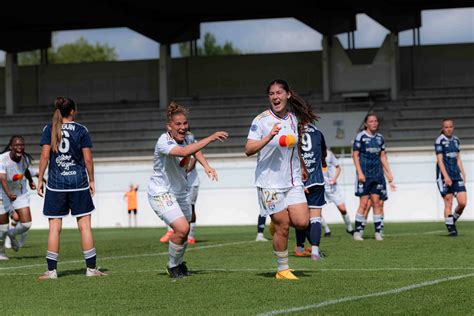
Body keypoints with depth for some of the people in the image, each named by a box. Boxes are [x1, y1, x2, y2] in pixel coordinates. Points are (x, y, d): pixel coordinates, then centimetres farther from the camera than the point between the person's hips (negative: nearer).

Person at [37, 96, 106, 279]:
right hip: (79, 182, -1)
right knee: (84, 225, 4)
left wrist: (40, 179, 3)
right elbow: (88, 158, -2)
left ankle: (51, 270, 0)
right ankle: (91, 268, 5)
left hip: (55, 183, 1)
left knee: (54, 227, 3)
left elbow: (45, 156, -3)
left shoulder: (49, 130, 1)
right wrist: (91, 180, 8)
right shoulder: (81, 130, -1)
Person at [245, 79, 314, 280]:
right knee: (282, 228, -3)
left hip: (293, 182, 5)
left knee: (301, 222, -8)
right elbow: (248, 150, -19)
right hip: (270, 183, -5)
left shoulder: (294, 118, 6)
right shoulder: (261, 121, -10)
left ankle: (278, 223, 25)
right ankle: (282, 269, 13)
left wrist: (301, 167, 33)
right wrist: (269, 137, -32)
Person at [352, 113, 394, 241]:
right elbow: (355, 155, -6)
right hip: (364, 174, -5)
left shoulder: (380, 137, 12)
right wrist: (359, 173, -13)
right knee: (363, 203, -8)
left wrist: (388, 173, 12)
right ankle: (357, 232, -1)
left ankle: (378, 232, 5)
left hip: (377, 174, 5)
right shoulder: (361, 136, -3)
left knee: (376, 202, 3)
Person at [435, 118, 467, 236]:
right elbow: (439, 159, -11)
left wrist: (462, 173, 13)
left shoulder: (456, 140, 14)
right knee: (448, 203, -4)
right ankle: (450, 227, 5)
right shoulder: (439, 140, -5)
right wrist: (446, 176, -19)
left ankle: (453, 221, 18)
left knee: (463, 202, -4)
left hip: (456, 175, 5)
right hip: (444, 176, -5)